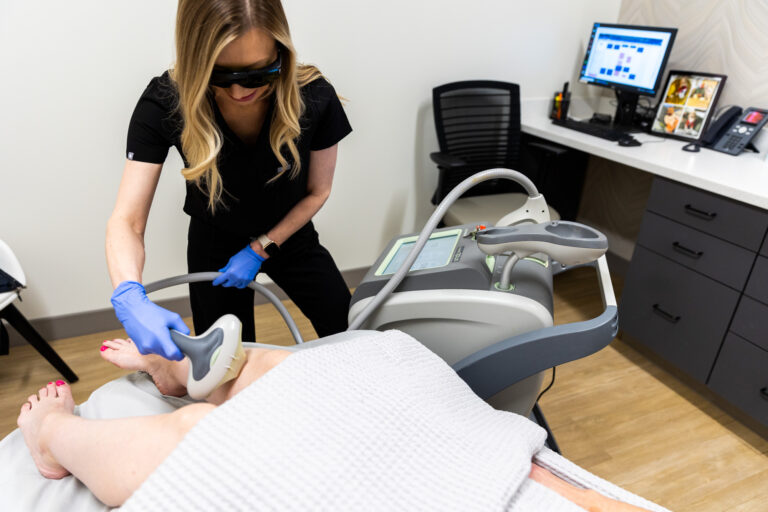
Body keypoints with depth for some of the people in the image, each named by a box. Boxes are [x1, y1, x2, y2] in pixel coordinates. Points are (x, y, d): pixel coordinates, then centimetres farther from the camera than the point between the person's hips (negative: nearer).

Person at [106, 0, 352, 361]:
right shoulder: (164, 105, -27)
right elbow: (126, 221, -27)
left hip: (289, 236, 1)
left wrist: (261, 249, -18)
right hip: (214, 246, 0)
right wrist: (130, 298, -46)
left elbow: (317, 192, -10)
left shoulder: (314, 98, -26)